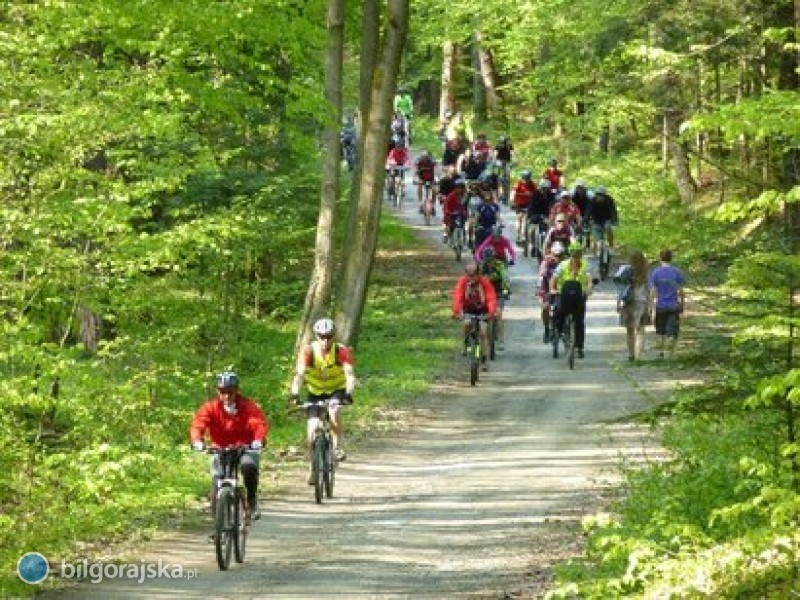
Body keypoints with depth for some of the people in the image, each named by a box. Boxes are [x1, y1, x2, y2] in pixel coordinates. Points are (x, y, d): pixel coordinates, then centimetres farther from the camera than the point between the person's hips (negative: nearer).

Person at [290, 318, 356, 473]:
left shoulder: (341, 351, -23)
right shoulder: (309, 351, -22)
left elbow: (350, 374, -33)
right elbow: (299, 374, -33)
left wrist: (348, 393, -51)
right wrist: (295, 393, -50)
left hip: (337, 390, -1)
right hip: (316, 392, 1)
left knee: (334, 411, -33)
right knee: (313, 428, -11)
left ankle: (338, 447, -14)